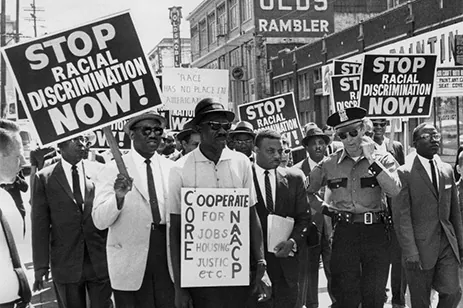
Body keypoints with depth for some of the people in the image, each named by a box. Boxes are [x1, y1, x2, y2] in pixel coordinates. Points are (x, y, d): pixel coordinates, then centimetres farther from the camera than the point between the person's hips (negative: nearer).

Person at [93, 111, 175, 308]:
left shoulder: (171, 168, 7)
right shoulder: (114, 169, -3)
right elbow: (99, 222, -8)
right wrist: (118, 196, -24)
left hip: (169, 258, 3)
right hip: (130, 262, -2)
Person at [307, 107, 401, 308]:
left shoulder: (383, 159, 2)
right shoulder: (329, 165, 4)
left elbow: (394, 190, -15)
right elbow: (306, 192, 16)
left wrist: (371, 160, -16)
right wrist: (324, 208, 5)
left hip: (376, 232, 0)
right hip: (344, 233, 0)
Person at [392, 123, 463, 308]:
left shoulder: (447, 170, 9)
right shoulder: (405, 173, -9)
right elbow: (402, 216, -12)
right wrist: (410, 251, -16)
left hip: (447, 245, 4)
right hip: (420, 246, -4)